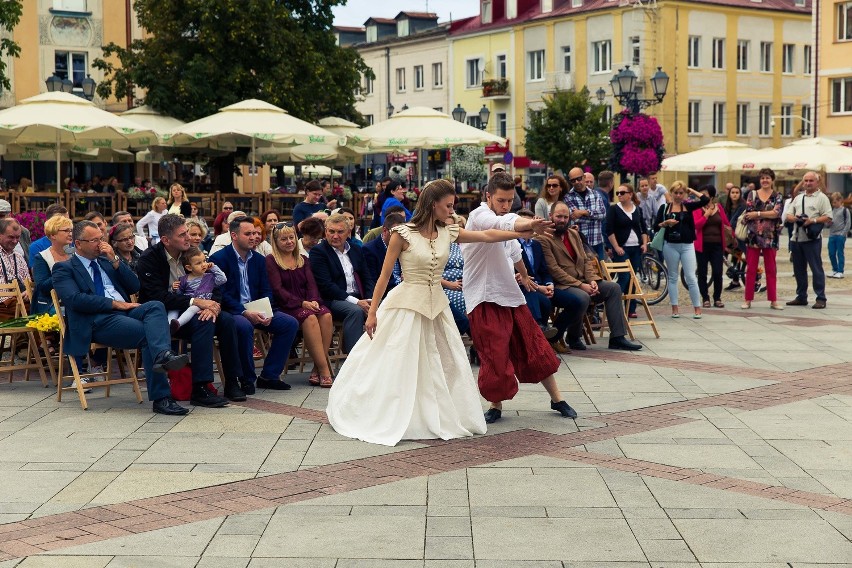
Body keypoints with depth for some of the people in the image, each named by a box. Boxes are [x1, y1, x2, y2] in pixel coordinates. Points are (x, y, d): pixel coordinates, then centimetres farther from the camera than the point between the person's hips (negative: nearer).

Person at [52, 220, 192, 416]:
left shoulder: (106, 262, 28)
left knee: (155, 306, -29)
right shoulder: (64, 268, 8)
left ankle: (162, 356, -51)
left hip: (125, 311, 6)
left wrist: (115, 261, 7)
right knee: (148, 335, -29)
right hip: (97, 321, -6)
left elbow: (135, 287, 20)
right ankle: (161, 398, -36)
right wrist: (116, 304, -13)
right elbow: (75, 299, -10)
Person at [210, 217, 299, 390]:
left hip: (256, 310, 7)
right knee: (244, 326, -38)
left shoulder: (259, 259, 14)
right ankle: (247, 379, -19)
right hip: (230, 311, -7)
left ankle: (269, 375, -5)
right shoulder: (218, 259, -7)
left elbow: (266, 291, 11)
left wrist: (266, 312, -10)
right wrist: (245, 312, -24)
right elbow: (221, 293, -14)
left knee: (290, 323, -11)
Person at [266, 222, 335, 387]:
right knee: (309, 318, -34)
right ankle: (325, 371, -36)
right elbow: (277, 289, -7)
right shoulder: (271, 261, 4)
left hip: (307, 304, 5)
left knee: (326, 315, -28)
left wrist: (313, 301, -12)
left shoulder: (303, 260, 21)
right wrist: (302, 303, -17)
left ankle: (317, 370, -27)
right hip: (285, 306, -5)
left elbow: (311, 284, 11)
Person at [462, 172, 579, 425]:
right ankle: (496, 405, 13)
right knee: (495, 355, -6)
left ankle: (557, 399, 21)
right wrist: (528, 225, -59)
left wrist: (524, 274, 40)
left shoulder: (501, 217, 13)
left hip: (510, 294, 8)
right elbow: (502, 224, -40)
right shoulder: (480, 216, -15)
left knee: (535, 347, 10)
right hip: (485, 299, -8)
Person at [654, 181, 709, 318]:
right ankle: (674, 308, 12)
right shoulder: (664, 207, 4)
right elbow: (656, 226, 2)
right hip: (670, 246, 1)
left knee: (691, 277, -3)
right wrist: (666, 223, -16)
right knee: (672, 277, 7)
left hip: (687, 245, -1)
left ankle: (697, 308, 1)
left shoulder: (688, 206, 4)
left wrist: (691, 190, -1)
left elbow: (705, 200, -8)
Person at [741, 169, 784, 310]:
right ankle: (747, 300, 7)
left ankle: (773, 300, 10)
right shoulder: (752, 194, 6)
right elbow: (748, 213, -6)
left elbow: (776, 213, -11)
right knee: (751, 269, 2)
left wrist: (757, 214, -14)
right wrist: (768, 214, -11)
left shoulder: (777, 196, 6)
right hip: (753, 236, 0)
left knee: (771, 269, 6)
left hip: (770, 237, 0)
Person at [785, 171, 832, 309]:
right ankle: (801, 297, 20)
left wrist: (812, 221, -20)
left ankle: (820, 299, -1)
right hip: (797, 238, 6)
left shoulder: (822, 198, 0)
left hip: (812, 239, -6)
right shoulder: (798, 198, 18)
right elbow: (788, 215, 16)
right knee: (799, 269, 11)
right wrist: (795, 218, -6)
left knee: (816, 269, -5)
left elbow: (828, 217, -8)